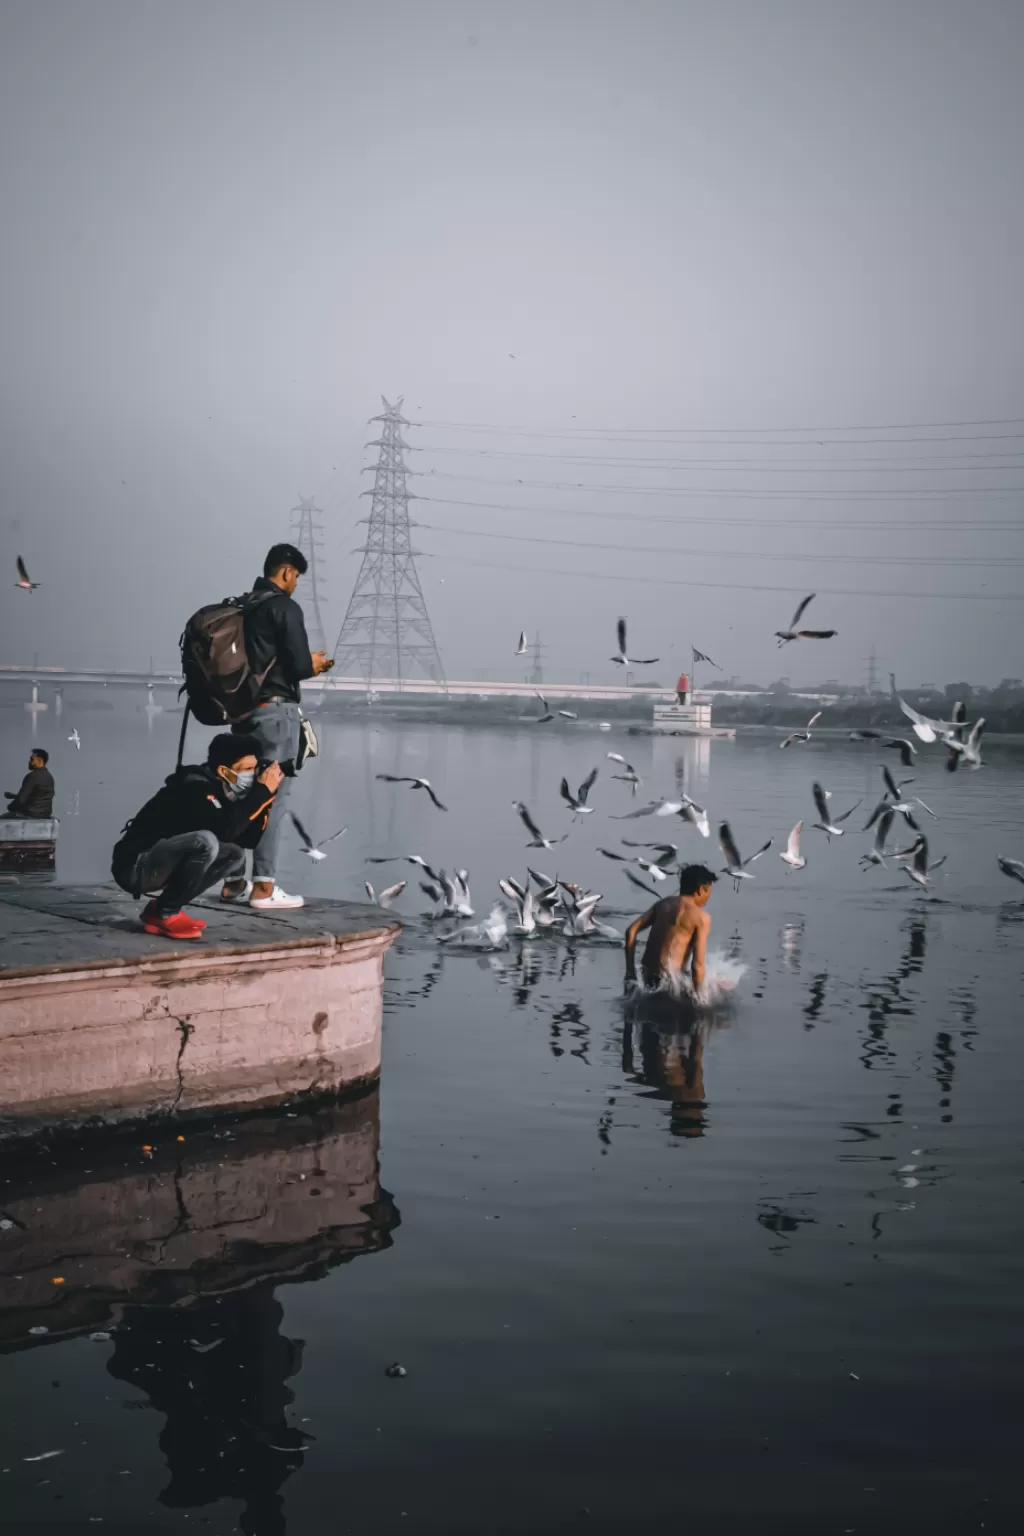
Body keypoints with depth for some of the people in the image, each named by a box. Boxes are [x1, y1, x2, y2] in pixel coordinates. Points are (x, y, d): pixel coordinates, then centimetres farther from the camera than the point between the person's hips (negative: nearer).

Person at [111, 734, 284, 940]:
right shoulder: (195, 787, -19)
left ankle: (160, 907, 7)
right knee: (206, 841, -30)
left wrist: (266, 797, -3)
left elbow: (250, 839, 8)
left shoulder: (220, 790, 7)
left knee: (235, 855, 4)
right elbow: (226, 829, -33)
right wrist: (262, 791, -25)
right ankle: (164, 915, -11)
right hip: (135, 867, -10)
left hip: (162, 867, 10)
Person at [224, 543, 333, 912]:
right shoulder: (285, 608, -11)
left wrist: (303, 663, 19)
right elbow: (297, 664, -17)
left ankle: (235, 882, 16)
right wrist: (313, 664, 6)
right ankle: (263, 887, -6)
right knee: (273, 798, -5)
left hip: (245, 708, 8)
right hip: (275, 710, -8)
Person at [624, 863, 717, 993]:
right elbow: (698, 964, -14)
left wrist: (630, 971, 11)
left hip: (648, 976, 7)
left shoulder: (664, 903, 12)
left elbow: (631, 931, 7)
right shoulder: (701, 917, -7)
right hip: (669, 980, -7)